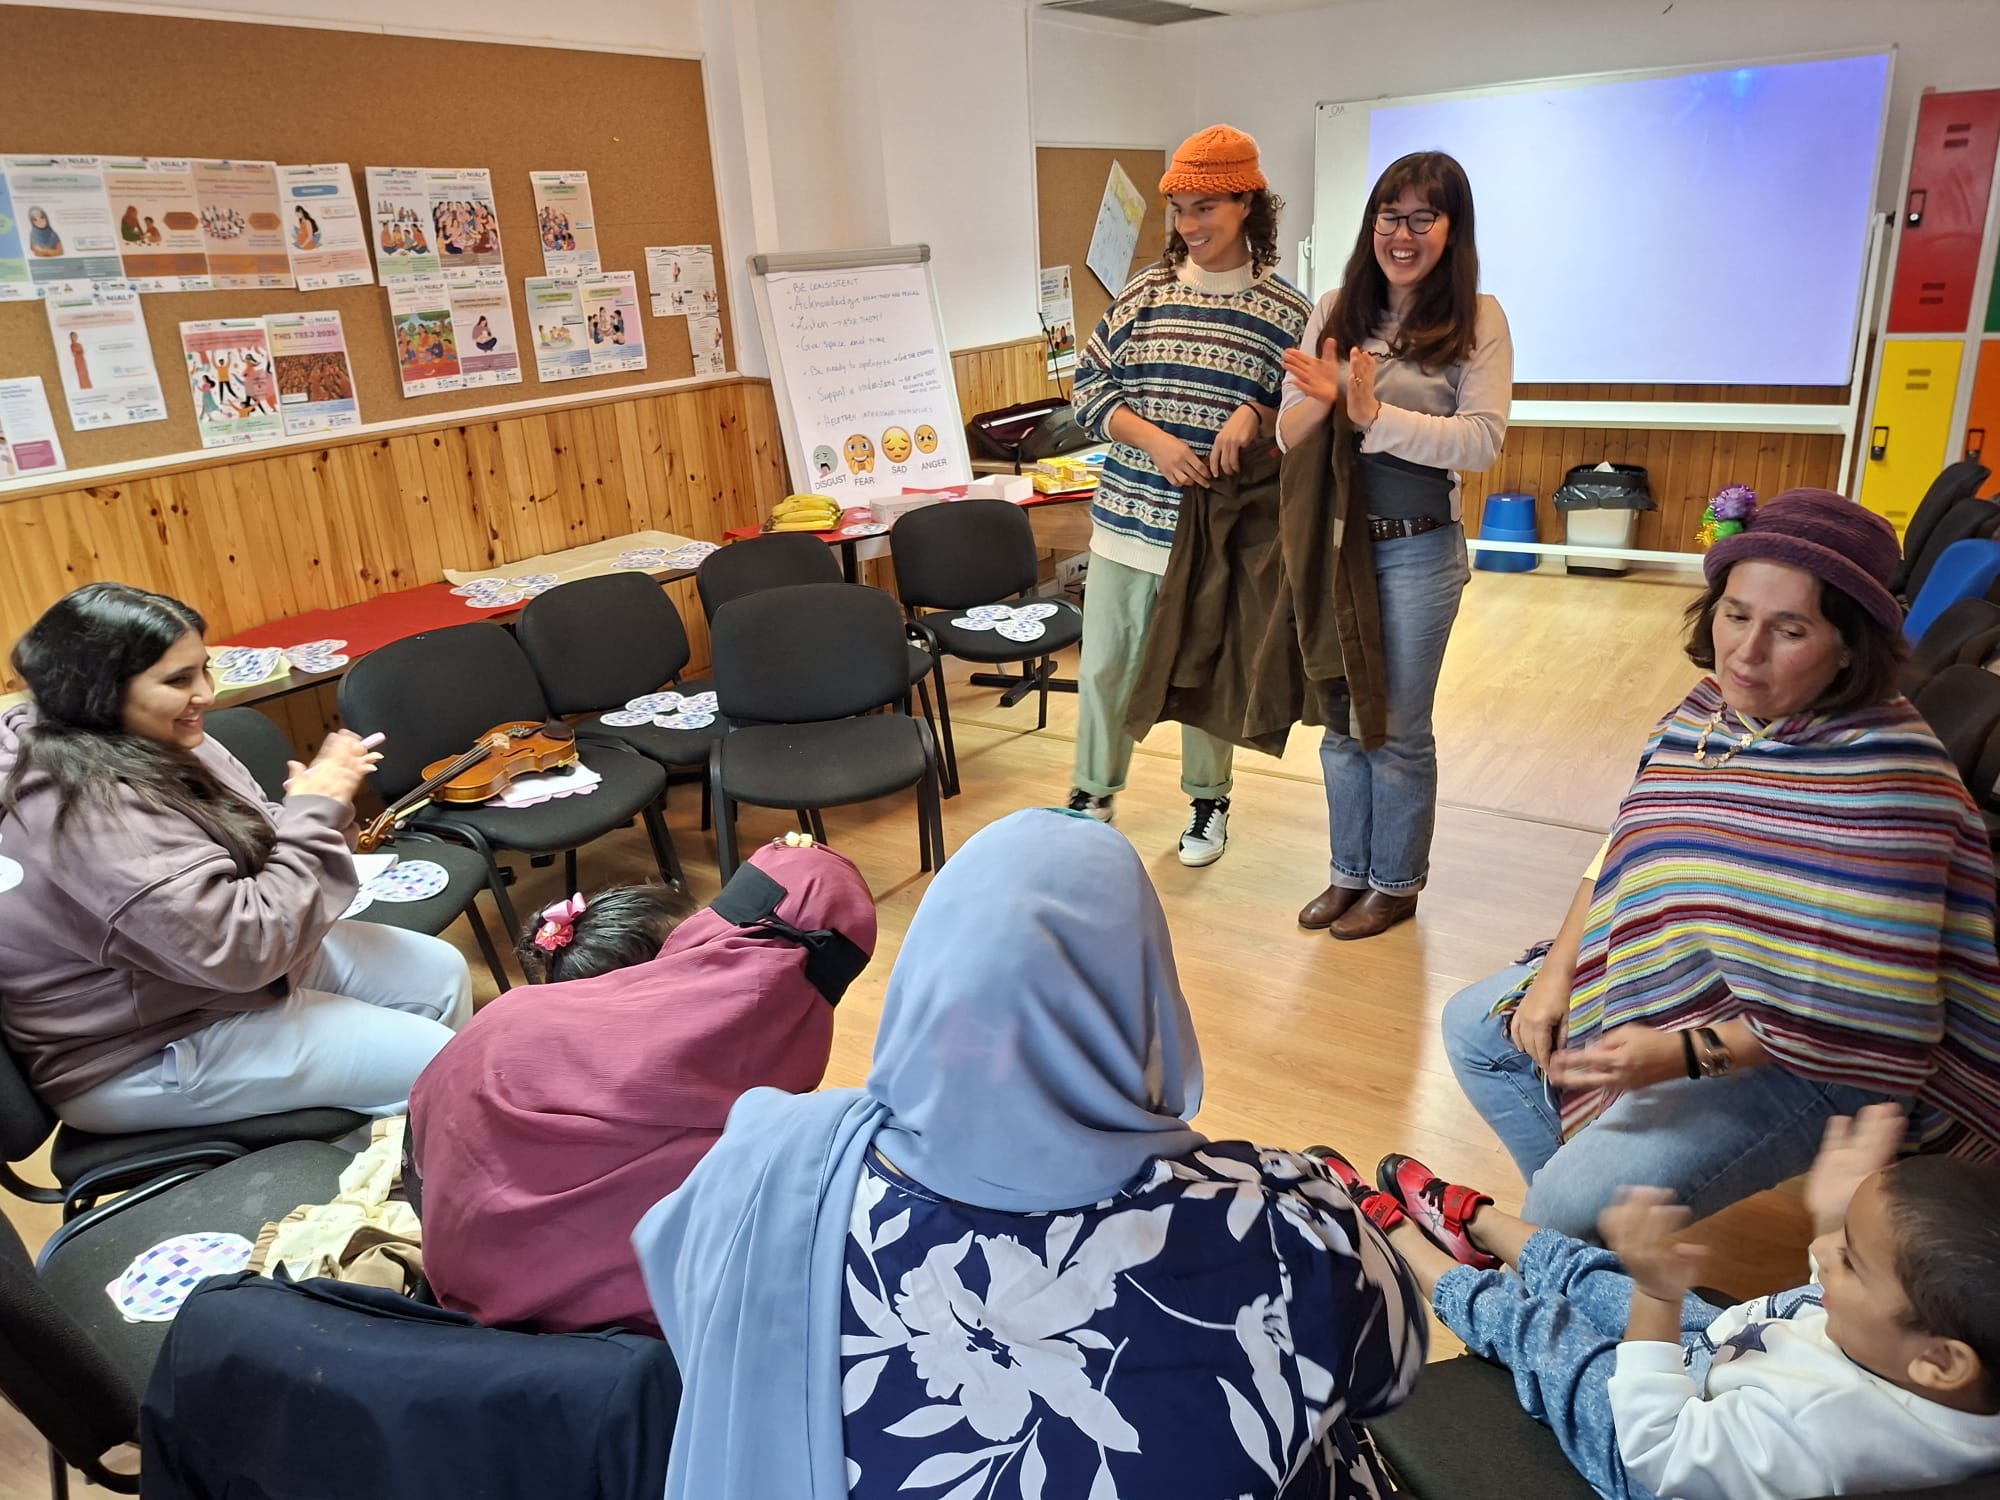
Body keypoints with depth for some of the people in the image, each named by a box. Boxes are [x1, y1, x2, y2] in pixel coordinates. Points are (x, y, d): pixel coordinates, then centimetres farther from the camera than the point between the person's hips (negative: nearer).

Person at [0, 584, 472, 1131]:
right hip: (149, 1052, -9)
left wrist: (324, 791, -17)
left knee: (438, 971, 10)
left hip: (187, 960, 9)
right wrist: (316, 810, -25)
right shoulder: (91, 813, -31)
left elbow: (259, 847, 5)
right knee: (435, 1061, -13)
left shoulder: (150, 745, -3)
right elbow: (244, 949, -32)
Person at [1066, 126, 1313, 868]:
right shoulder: (1147, 290, 2)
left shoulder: (1287, 311, -3)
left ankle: (1208, 801, 33)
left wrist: (1254, 417, -19)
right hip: (1128, 520, 2)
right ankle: (1092, 793, 28)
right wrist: (1154, 439, -14)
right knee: (1105, 666, 9)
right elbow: (1089, 387, 1)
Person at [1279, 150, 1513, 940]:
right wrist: (1320, 400, -22)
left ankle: (1396, 882, 28)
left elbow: (1482, 440, -16)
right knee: (1340, 721, 14)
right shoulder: (1335, 310, 3)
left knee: (1399, 728, 8)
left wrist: (1375, 414, -25)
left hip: (1416, 550, -3)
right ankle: (1350, 871, 32)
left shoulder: (1478, 319, -6)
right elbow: (1287, 436, 0)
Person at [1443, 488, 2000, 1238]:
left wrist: (1683, 1054, -30)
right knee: (1474, 1028, 13)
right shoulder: (1712, 708, -3)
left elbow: (1852, 1010, -25)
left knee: (1590, 1203, -23)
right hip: (1665, 979, 8)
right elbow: (1627, 848, 7)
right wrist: (1557, 970, -2)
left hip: (1810, 1059, -8)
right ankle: (1563, 1226, 22)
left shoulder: (1883, 776, -25)